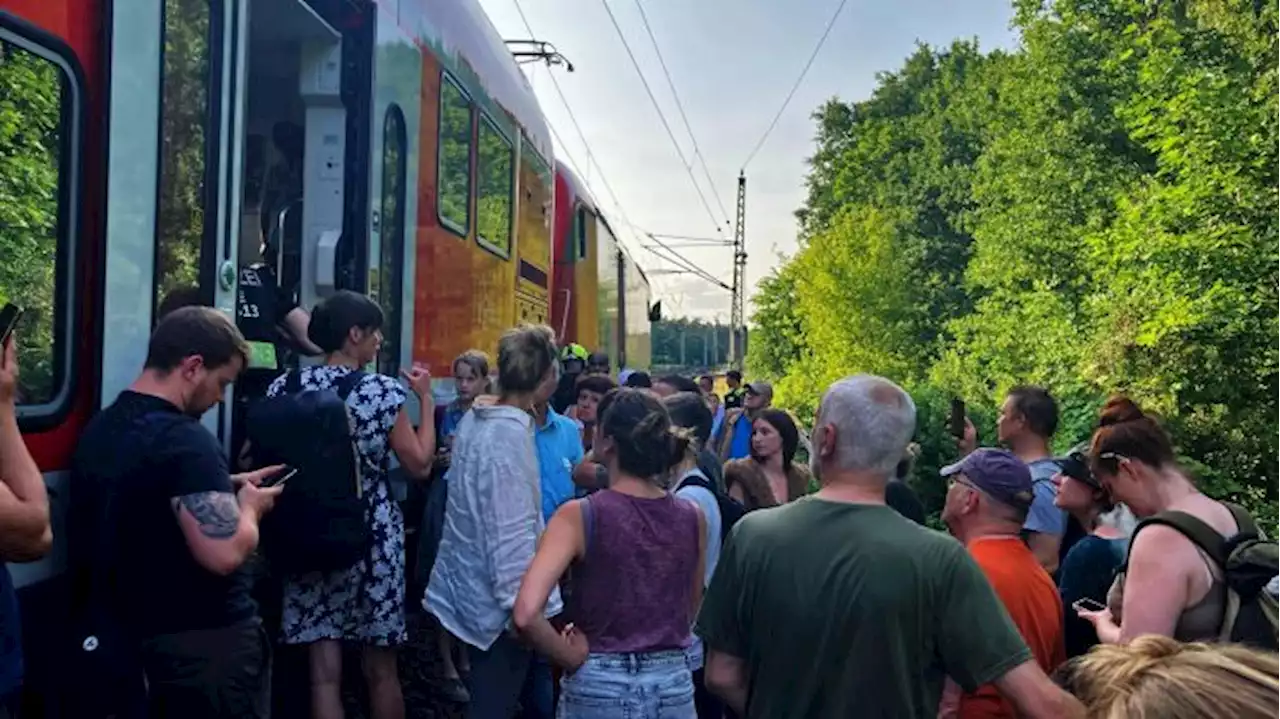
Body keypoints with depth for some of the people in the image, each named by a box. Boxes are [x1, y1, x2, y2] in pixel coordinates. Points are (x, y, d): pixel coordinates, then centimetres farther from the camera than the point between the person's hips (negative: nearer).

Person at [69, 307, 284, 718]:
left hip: (131, 634, 9)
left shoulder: (100, 429, 6)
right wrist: (249, 505, -11)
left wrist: (225, 487, 16)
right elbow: (225, 554, -30)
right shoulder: (184, 440, -24)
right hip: (205, 643, -9)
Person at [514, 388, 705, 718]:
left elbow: (525, 614, -26)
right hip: (673, 686, 3)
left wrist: (572, 657, -12)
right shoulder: (693, 518, -5)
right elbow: (690, 612, 8)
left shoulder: (580, 516, -16)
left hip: (598, 688, -2)